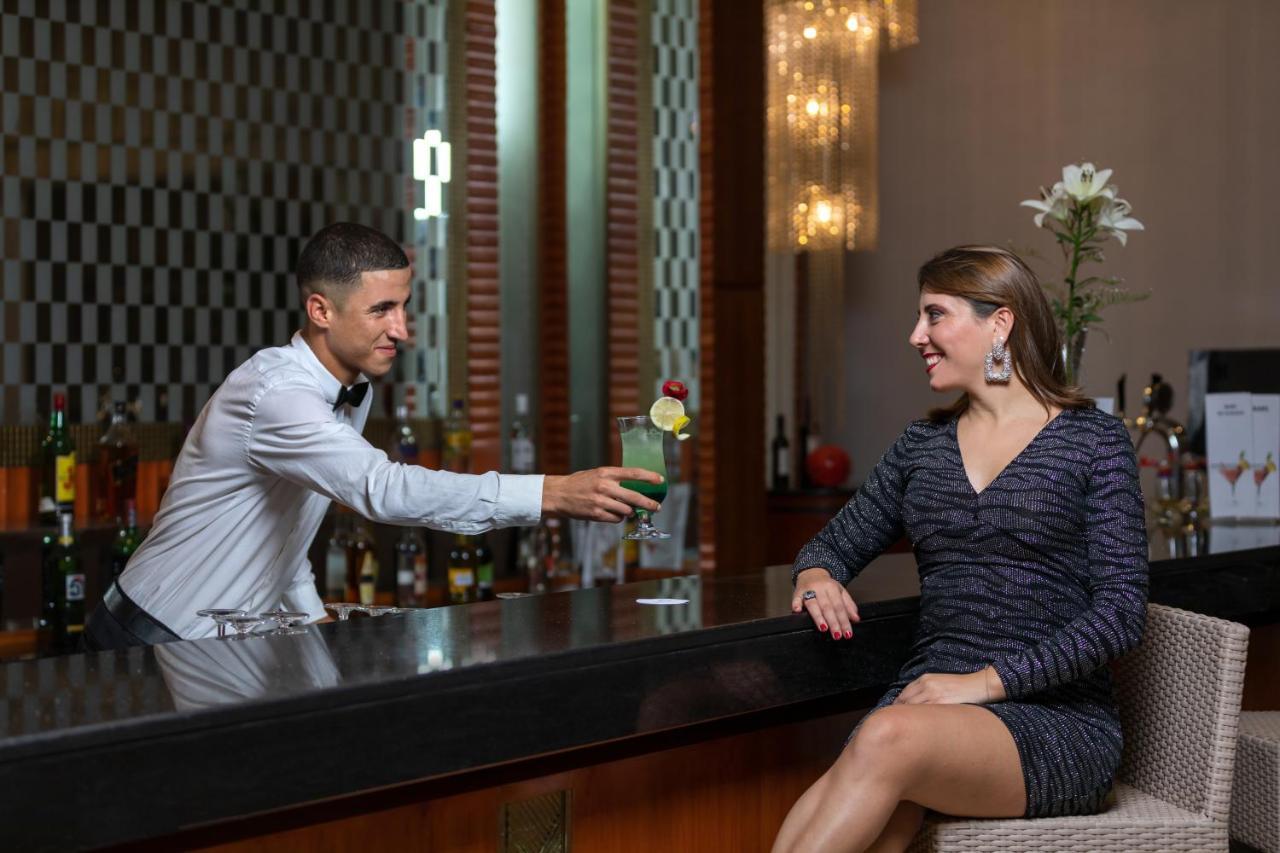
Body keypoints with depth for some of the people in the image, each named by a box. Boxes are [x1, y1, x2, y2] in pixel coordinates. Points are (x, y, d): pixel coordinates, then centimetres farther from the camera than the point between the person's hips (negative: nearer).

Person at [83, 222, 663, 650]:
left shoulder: (353, 390, 4)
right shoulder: (277, 392, -27)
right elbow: (386, 492, -42)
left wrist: (314, 615, 9)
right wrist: (552, 494, -46)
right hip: (154, 645, -8)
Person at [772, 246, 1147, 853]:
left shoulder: (1093, 440, 2)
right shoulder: (923, 443, 17)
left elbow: (1121, 614, -6)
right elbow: (836, 544, 25)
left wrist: (987, 681, -15)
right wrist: (816, 577, -2)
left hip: (1057, 722, -3)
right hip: (927, 704, 3)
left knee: (886, 739, -36)